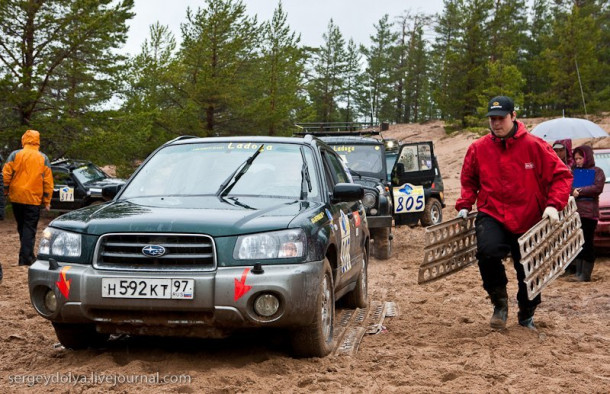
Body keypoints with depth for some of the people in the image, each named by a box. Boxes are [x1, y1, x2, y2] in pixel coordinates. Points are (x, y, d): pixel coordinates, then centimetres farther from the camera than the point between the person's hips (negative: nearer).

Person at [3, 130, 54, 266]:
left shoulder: (15, 155, -1)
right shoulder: (43, 158, 2)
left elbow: (6, 175, -6)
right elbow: (48, 181, 1)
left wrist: (5, 191, 6)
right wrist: (47, 201, 6)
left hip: (17, 197, 1)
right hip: (34, 199, -1)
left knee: (21, 226, 15)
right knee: (30, 228, 1)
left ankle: (27, 254, 22)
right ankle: (25, 257, -8)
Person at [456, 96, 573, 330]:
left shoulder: (534, 146, -9)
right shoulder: (478, 149, -2)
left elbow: (561, 175, -5)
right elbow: (469, 180, 15)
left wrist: (554, 205, -17)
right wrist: (464, 206, 2)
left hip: (529, 221, 0)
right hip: (492, 216, 0)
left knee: (528, 272, 10)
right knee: (488, 251, -30)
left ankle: (527, 316, 39)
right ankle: (500, 302, -5)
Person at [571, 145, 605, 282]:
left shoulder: (597, 172, 3)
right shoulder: (575, 172, 16)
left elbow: (598, 188, -11)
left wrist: (580, 191, -10)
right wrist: (572, 191, -12)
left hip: (589, 213, -4)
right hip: (574, 212, 4)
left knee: (587, 243, -1)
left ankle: (586, 274, 0)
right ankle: (578, 272, 9)